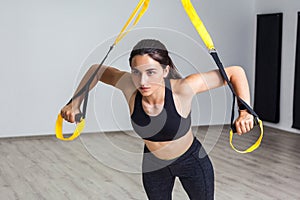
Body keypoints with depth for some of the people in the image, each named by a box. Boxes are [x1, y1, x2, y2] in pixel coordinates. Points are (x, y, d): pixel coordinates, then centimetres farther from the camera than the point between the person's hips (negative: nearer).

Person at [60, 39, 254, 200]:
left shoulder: (181, 89, -36)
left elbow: (235, 72, -30)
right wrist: (75, 103, -13)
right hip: (153, 163, 3)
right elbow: (96, 70, -9)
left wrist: (245, 112, -40)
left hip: (191, 160, -3)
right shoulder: (129, 86, -28)